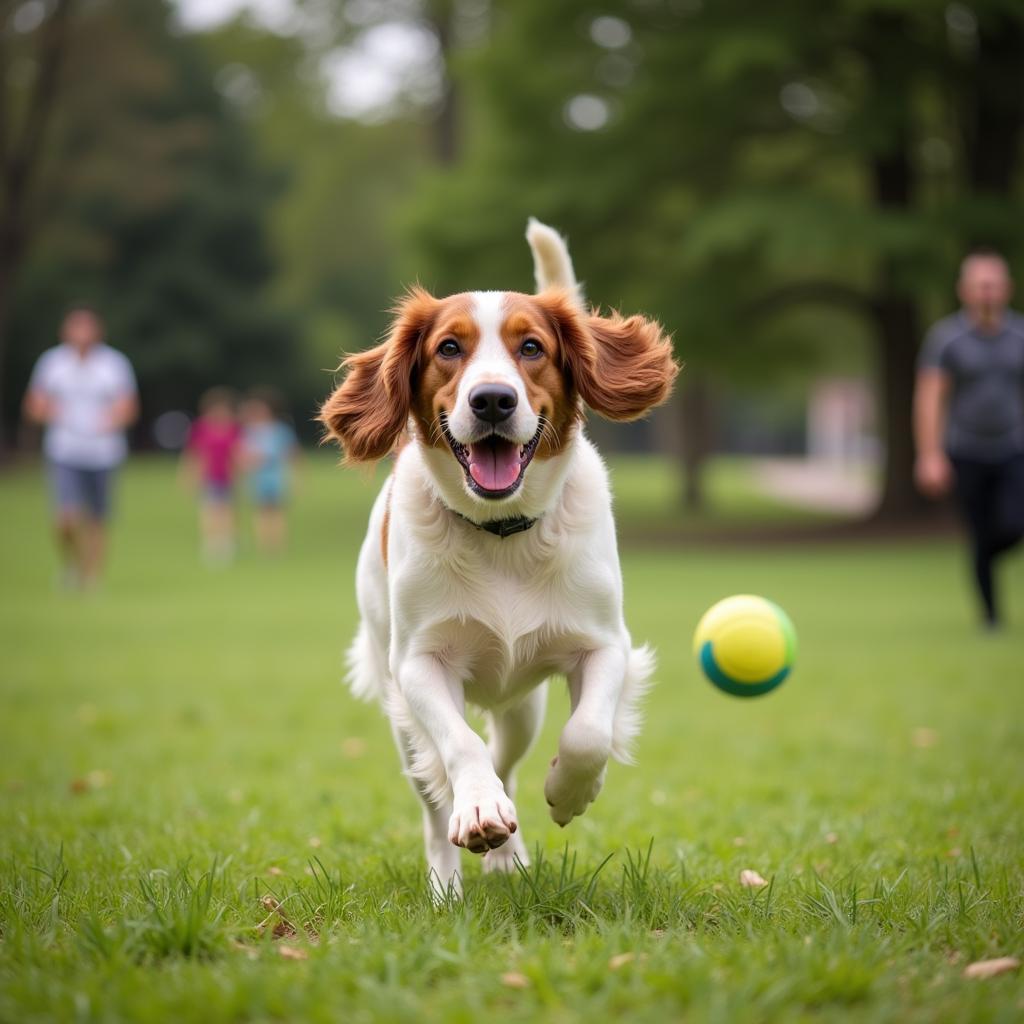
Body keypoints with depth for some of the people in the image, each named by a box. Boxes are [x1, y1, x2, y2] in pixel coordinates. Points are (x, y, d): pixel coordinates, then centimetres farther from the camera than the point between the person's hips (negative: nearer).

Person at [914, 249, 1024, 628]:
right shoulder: (946, 337, -5)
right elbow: (929, 398, -9)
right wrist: (931, 456, -16)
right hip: (966, 454, -2)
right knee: (981, 537, -3)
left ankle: (981, 560, 19)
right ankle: (991, 615, 12)